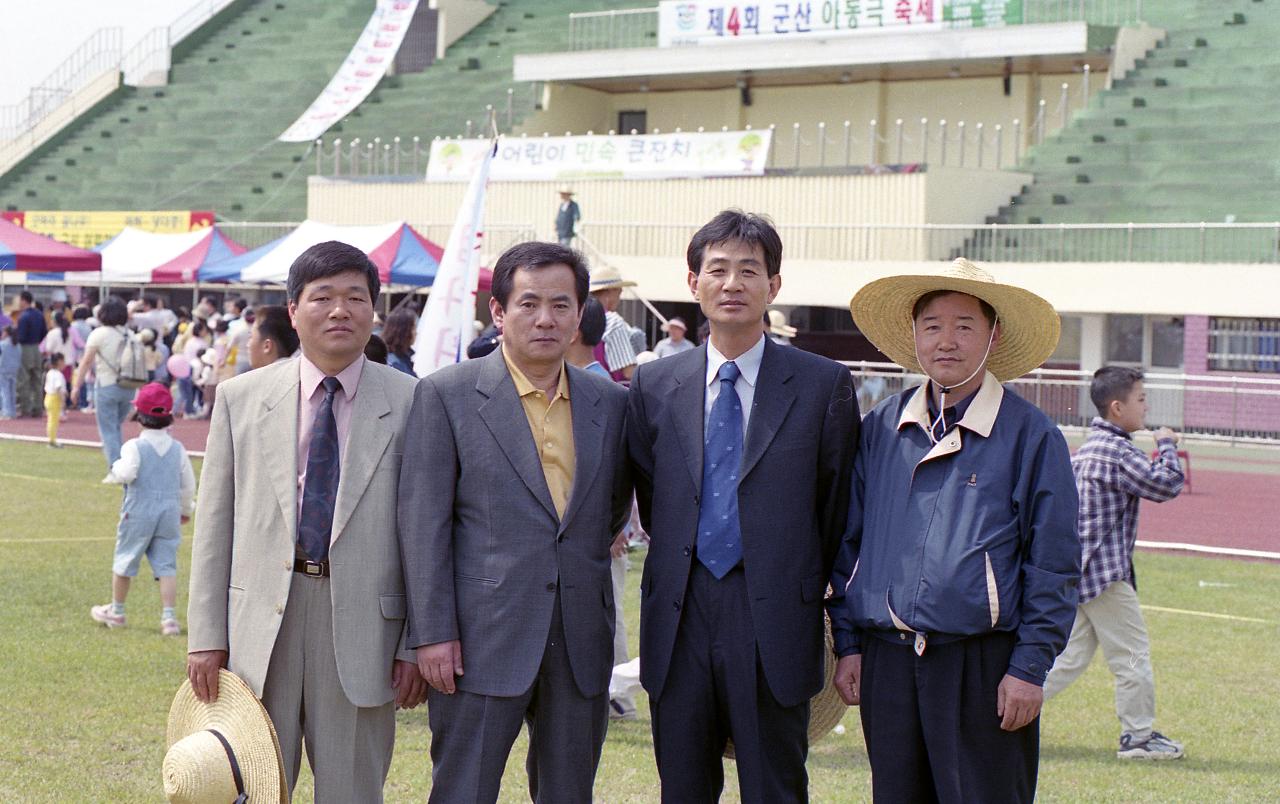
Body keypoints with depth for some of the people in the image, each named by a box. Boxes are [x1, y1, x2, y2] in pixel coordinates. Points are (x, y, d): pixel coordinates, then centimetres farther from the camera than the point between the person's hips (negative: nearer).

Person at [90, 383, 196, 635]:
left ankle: (116, 611, 27)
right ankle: (169, 617, -6)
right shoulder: (178, 449, 4)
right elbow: (188, 484, 10)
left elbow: (127, 473, -27)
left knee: (124, 562, 13)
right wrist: (186, 510, 25)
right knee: (166, 565, 3)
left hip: (138, 513, -3)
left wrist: (115, 471, -4)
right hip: (169, 512, 4)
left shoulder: (134, 446, -11)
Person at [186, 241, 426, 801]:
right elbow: (215, 524, 6)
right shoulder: (241, 398, 5)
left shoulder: (408, 404, 0)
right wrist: (205, 635, 1)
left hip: (360, 624, -1)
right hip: (260, 622, 1)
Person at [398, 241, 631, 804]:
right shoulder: (447, 394, -3)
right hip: (483, 640, -4)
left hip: (581, 648, 4)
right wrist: (433, 632, -11)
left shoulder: (611, 403, 9)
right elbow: (423, 520, -6)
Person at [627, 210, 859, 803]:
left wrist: (810, 592, 6)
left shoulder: (824, 386, 0)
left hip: (774, 623, -3)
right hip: (679, 620, 3)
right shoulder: (653, 386, 8)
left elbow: (838, 508, 4)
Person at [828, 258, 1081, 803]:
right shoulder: (880, 429, 9)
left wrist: (1029, 667, -8)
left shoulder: (1030, 436, -2)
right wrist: (848, 644, 9)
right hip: (886, 665, 4)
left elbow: (1053, 567, -3)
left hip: (983, 667, -4)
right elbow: (849, 544, 15)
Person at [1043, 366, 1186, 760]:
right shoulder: (1117, 451, -16)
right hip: (1106, 571, -10)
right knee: (1132, 655, 1)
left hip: (1077, 568, 10)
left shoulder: (1089, 447, 14)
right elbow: (1165, 485, -20)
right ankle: (1138, 736, 9)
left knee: (1072, 655, 13)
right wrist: (1167, 446, -5)